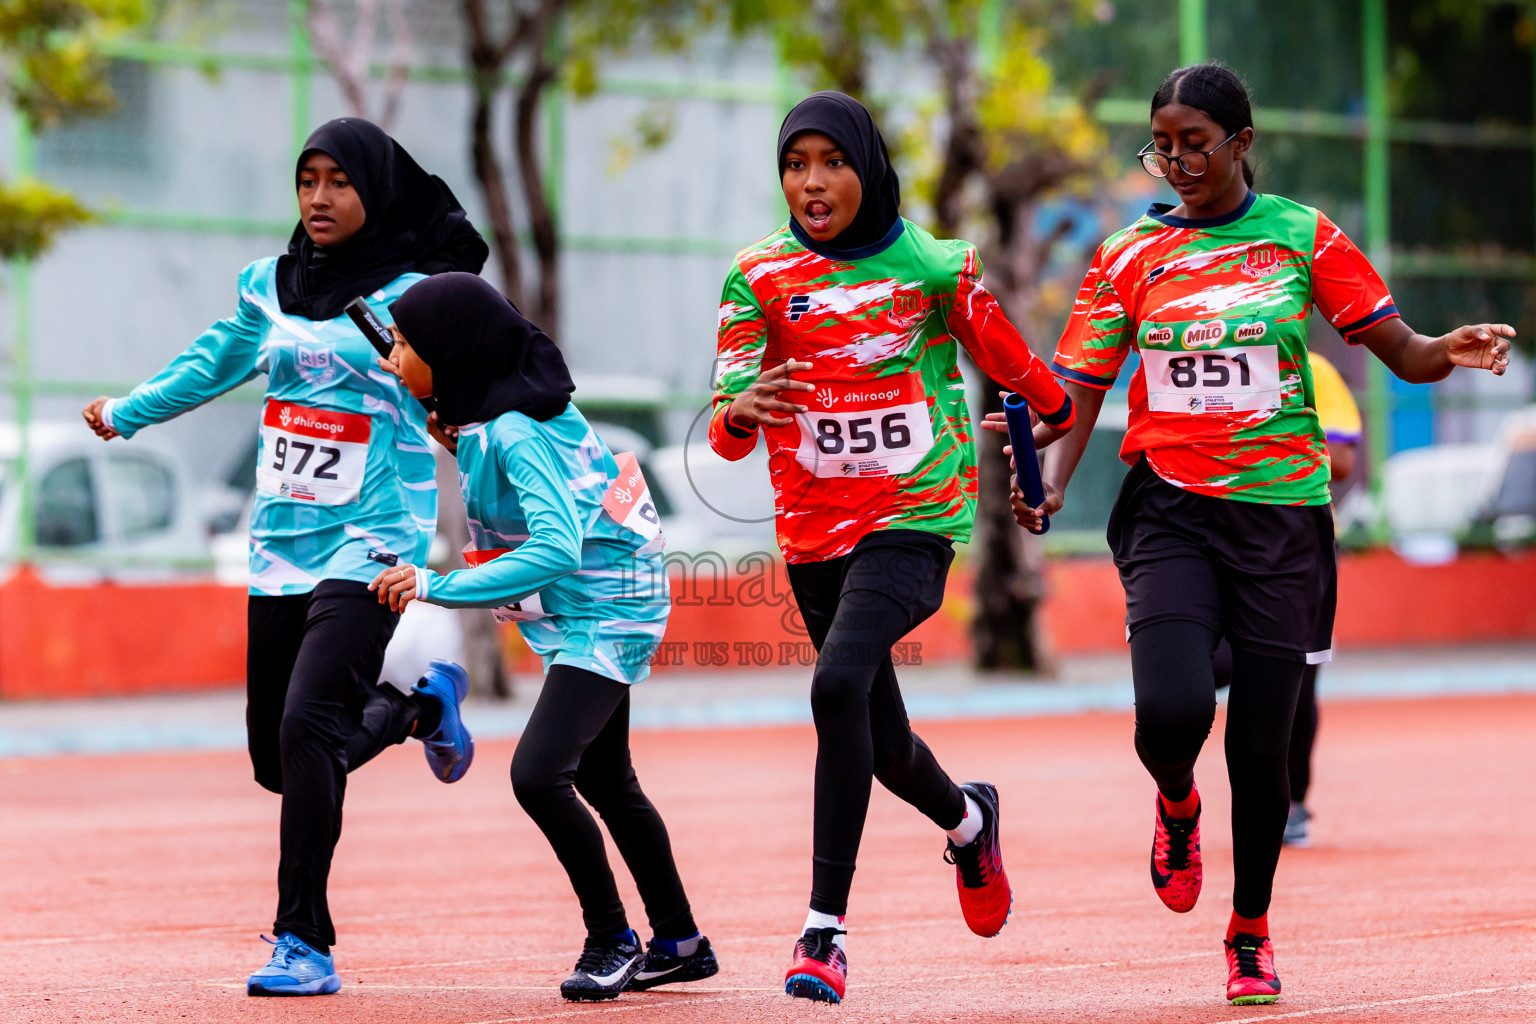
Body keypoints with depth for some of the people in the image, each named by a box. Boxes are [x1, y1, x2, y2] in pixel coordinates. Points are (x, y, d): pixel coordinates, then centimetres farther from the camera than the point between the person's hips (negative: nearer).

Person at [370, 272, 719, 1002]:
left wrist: (437, 586, -38)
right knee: (604, 780, 21)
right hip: (601, 611, 11)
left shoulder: (515, 434, -27)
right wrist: (452, 427, 7)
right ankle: (678, 942, 34)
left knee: (538, 772, -22)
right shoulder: (508, 403, -1)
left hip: (600, 611, -11)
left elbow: (557, 549, -37)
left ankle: (612, 941, -8)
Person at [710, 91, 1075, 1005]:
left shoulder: (936, 269, -4)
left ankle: (827, 926, -25)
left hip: (915, 522, -3)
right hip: (814, 532, 4)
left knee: (839, 683, -28)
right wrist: (741, 413, -28)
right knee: (886, 745, 14)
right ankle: (966, 818, 50)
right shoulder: (761, 276, 0)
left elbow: (1011, 363, 13)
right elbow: (725, 432, -6)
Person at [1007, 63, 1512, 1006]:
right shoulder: (1130, 258, 5)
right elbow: (1079, 394, 2)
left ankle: (1252, 929, 25)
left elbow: (1401, 352, 2)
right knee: (1172, 711, -21)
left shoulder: (1302, 236, 3)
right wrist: (1052, 483, -16)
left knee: (1261, 744, 2)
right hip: (1171, 509, 0)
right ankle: (1178, 804, 17)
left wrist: (1450, 352, -21)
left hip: (1281, 512, 0)